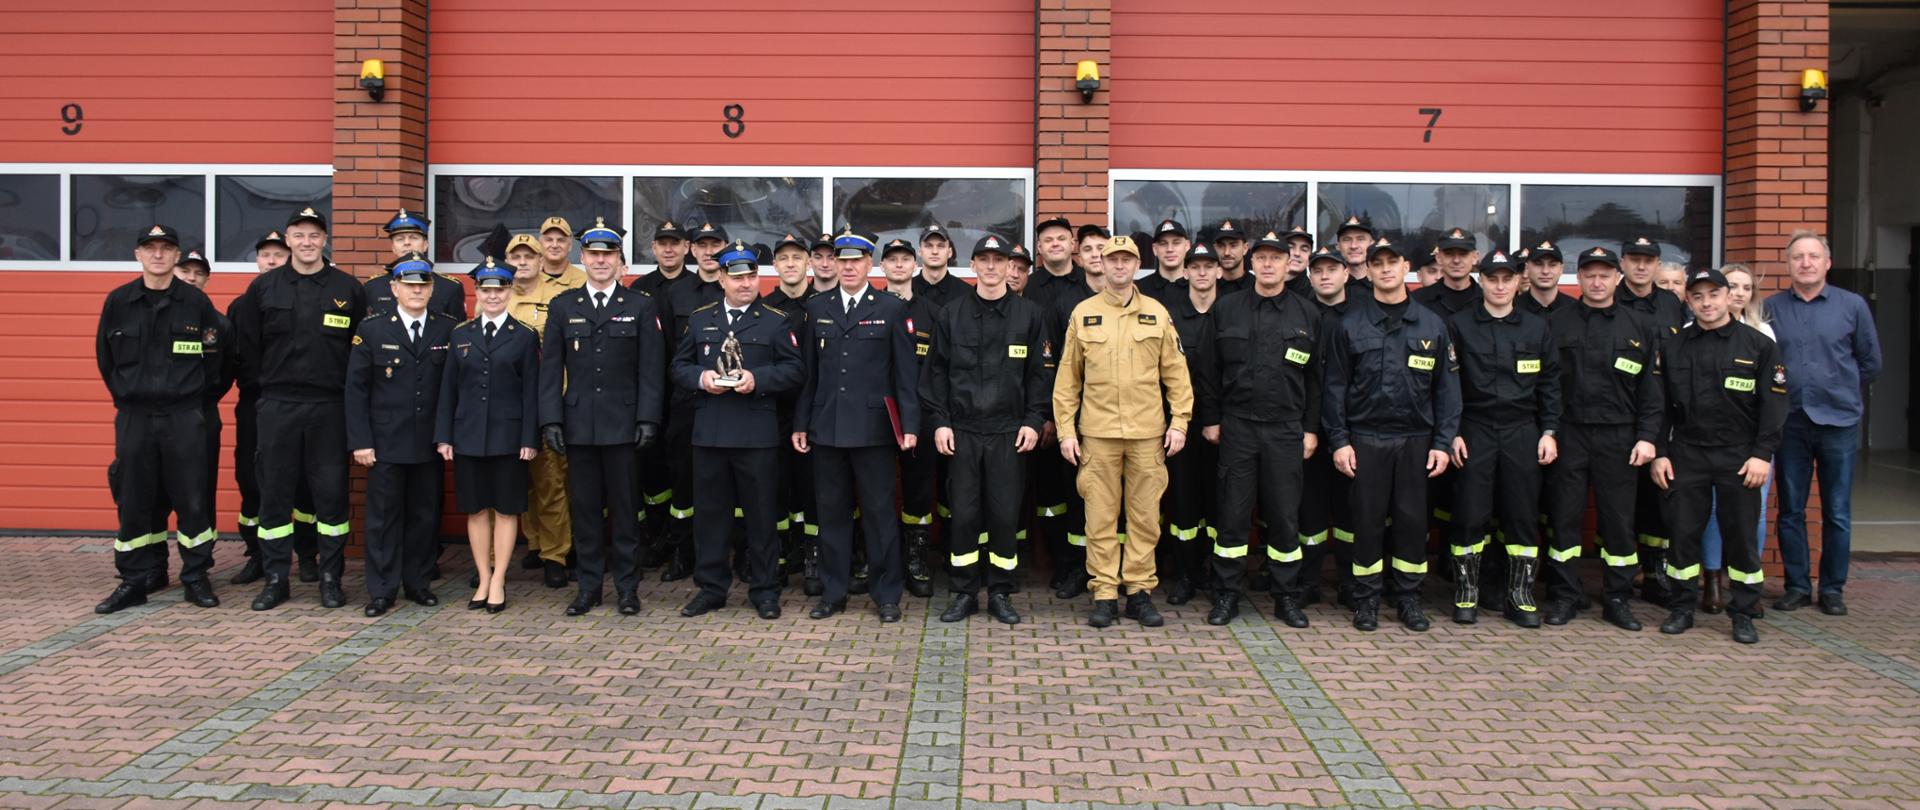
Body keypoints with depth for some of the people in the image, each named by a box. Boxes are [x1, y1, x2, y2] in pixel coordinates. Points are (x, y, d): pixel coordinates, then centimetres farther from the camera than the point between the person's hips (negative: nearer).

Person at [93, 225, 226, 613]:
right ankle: (134, 581, 16)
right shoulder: (118, 301, 3)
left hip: (184, 417, -2)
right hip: (134, 417, 2)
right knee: (134, 501, 6)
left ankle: (196, 578, 11)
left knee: (192, 498, 0)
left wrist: (194, 395, 7)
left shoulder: (196, 301, -1)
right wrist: (126, 397, 12)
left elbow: (214, 355, 5)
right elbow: (105, 358, 11)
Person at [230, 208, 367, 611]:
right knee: (274, 491, 4)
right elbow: (246, 342, 11)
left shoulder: (348, 288, 2)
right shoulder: (264, 286, 5)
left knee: (331, 491, 2)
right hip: (278, 405, 1)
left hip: (330, 406, -1)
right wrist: (271, 379, 9)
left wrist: (344, 383, 3)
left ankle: (331, 578, 12)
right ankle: (275, 578, 14)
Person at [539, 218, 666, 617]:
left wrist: (648, 419, -8)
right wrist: (551, 420, -2)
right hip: (578, 424, 2)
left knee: (625, 507, 2)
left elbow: (652, 370, 0)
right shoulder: (563, 306, 10)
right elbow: (551, 369, 7)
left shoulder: (641, 306, 5)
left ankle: (627, 587, 12)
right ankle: (589, 586, 16)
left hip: (623, 424, -2)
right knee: (584, 508, 6)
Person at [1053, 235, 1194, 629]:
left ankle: (1140, 591, 14)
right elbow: (1067, 378, 7)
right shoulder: (1083, 314, 6)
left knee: (1145, 515, 4)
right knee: (1100, 517, 2)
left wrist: (1179, 422, 0)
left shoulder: (1157, 313, 8)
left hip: (1147, 432, 1)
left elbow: (1176, 372, 8)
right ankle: (1104, 593, 10)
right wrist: (1065, 430, 1)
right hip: (1098, 432, 0)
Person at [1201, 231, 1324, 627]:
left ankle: (1287, 598, 17)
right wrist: (1210, 418, 3)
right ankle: (1227, 596, 13)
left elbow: (1315, 377, 8)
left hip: (1285, 430, 0)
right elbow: (1210, 369, 7)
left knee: (1285, 516, 5)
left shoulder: (1307, 314, 5)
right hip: (1236, 427, 0)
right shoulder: (1227, 309, 5)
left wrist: (1311, 428, 4)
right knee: (1232, 513, 3)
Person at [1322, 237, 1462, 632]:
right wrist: (1339, 440, -6)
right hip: (1365, 439, -1)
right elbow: (1335, 386, 0)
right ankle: (1366, 599, 14)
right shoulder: (1350, 325, 0)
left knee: (1413, 520, 6)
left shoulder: (1432, 325, 5)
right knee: (1367, 520, 3)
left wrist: (1443, 442, 0)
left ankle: (1409, 597, 19)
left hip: (1415, 439, 2)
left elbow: (1447, 388, 6)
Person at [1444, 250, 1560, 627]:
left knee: (1523, 515, 4)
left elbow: (1549, 385, 10)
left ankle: (1520, 596, 14)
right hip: (1474, 431, -2)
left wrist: (1549, 432, 3)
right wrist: (1452, 432, -7)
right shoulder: (1459, 325, 2)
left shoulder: (1536, 328, 9)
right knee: (1469, 515, -2)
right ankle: (1466, 595, 10)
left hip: (1522, 433, 2)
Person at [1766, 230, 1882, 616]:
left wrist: (1843, 395, 13)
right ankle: (1797, 586, 18)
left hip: (1839, 423, 0)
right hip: (1790, 422, 1)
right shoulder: (1771, 308, 1)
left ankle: (1833, 589, 16)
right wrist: (1780, 395, 1)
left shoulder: (1853, 306, 2)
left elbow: (1870, 362, 10)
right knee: (1790, 512, 7)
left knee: (1837, 514, 6)